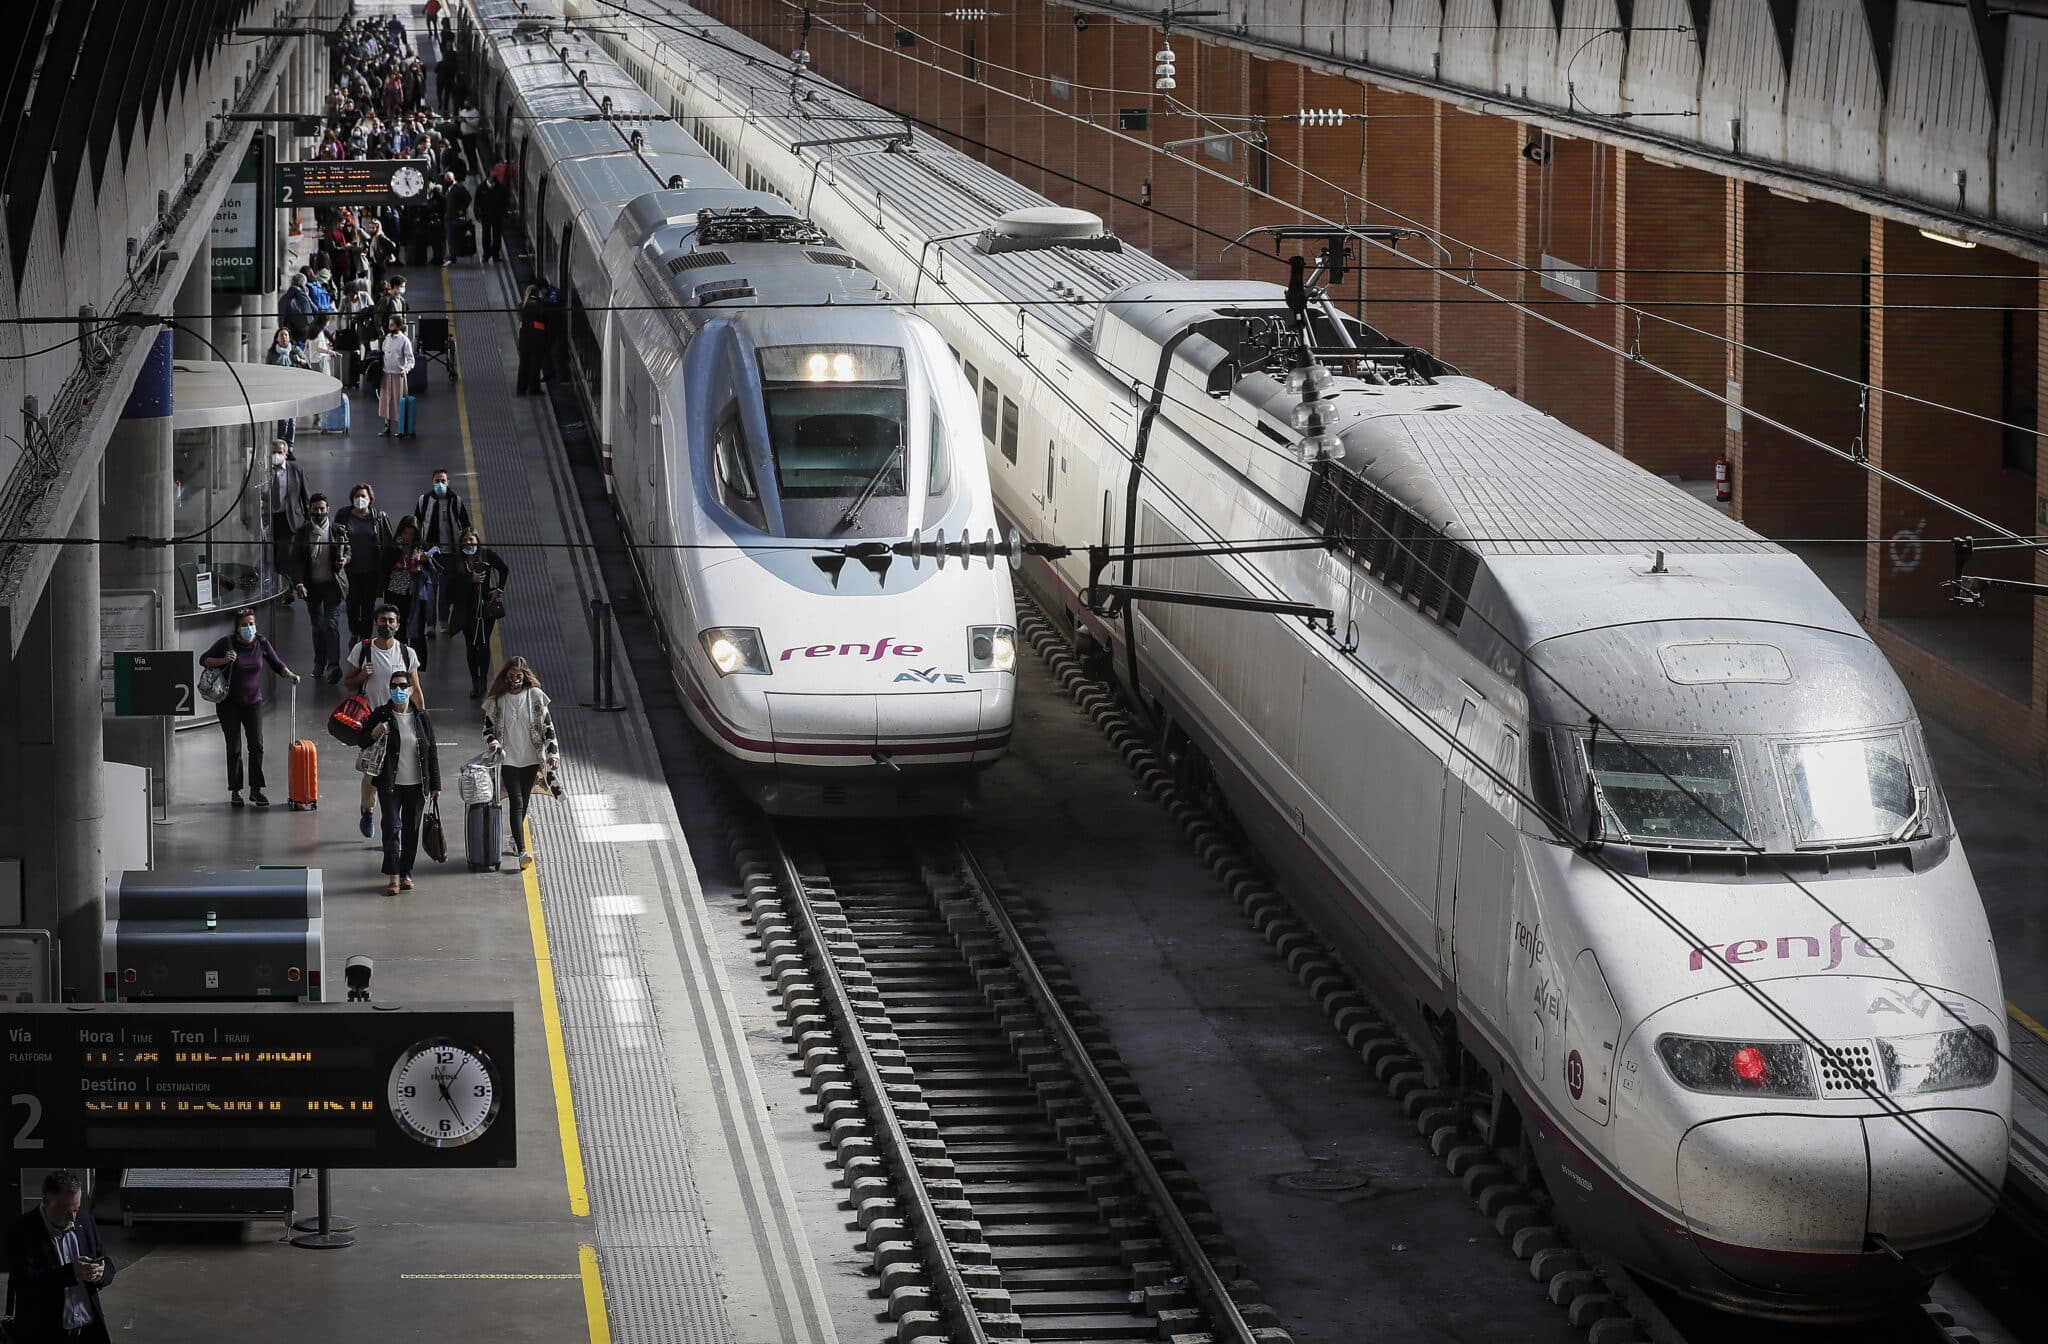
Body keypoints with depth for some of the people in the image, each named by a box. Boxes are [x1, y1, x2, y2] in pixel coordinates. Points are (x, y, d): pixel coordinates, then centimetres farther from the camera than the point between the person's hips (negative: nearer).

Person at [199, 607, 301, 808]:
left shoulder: (261, 644, -2)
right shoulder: (227, 643, -9)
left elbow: (276, 664, 7)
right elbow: (204, 660, -4)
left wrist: (289, 675, -12)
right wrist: (223, 661, -21)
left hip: (253, 701, 2)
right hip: (229, 703, -2)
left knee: (257, 745, -3)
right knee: (234, 748, 1)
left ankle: (256, 790, 6)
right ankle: (235, 791, 9)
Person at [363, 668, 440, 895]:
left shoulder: (422, 717, 3)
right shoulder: (380, 715, -2)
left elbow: (432, 752, 7)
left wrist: (435, 785, 6)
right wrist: (375, 735, -18)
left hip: (416, 784, 2)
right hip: (390, 784, -2)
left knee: (412, 830, 8)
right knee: (392, 827, -10)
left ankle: (406, 873, 20)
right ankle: (392, 876, -9)